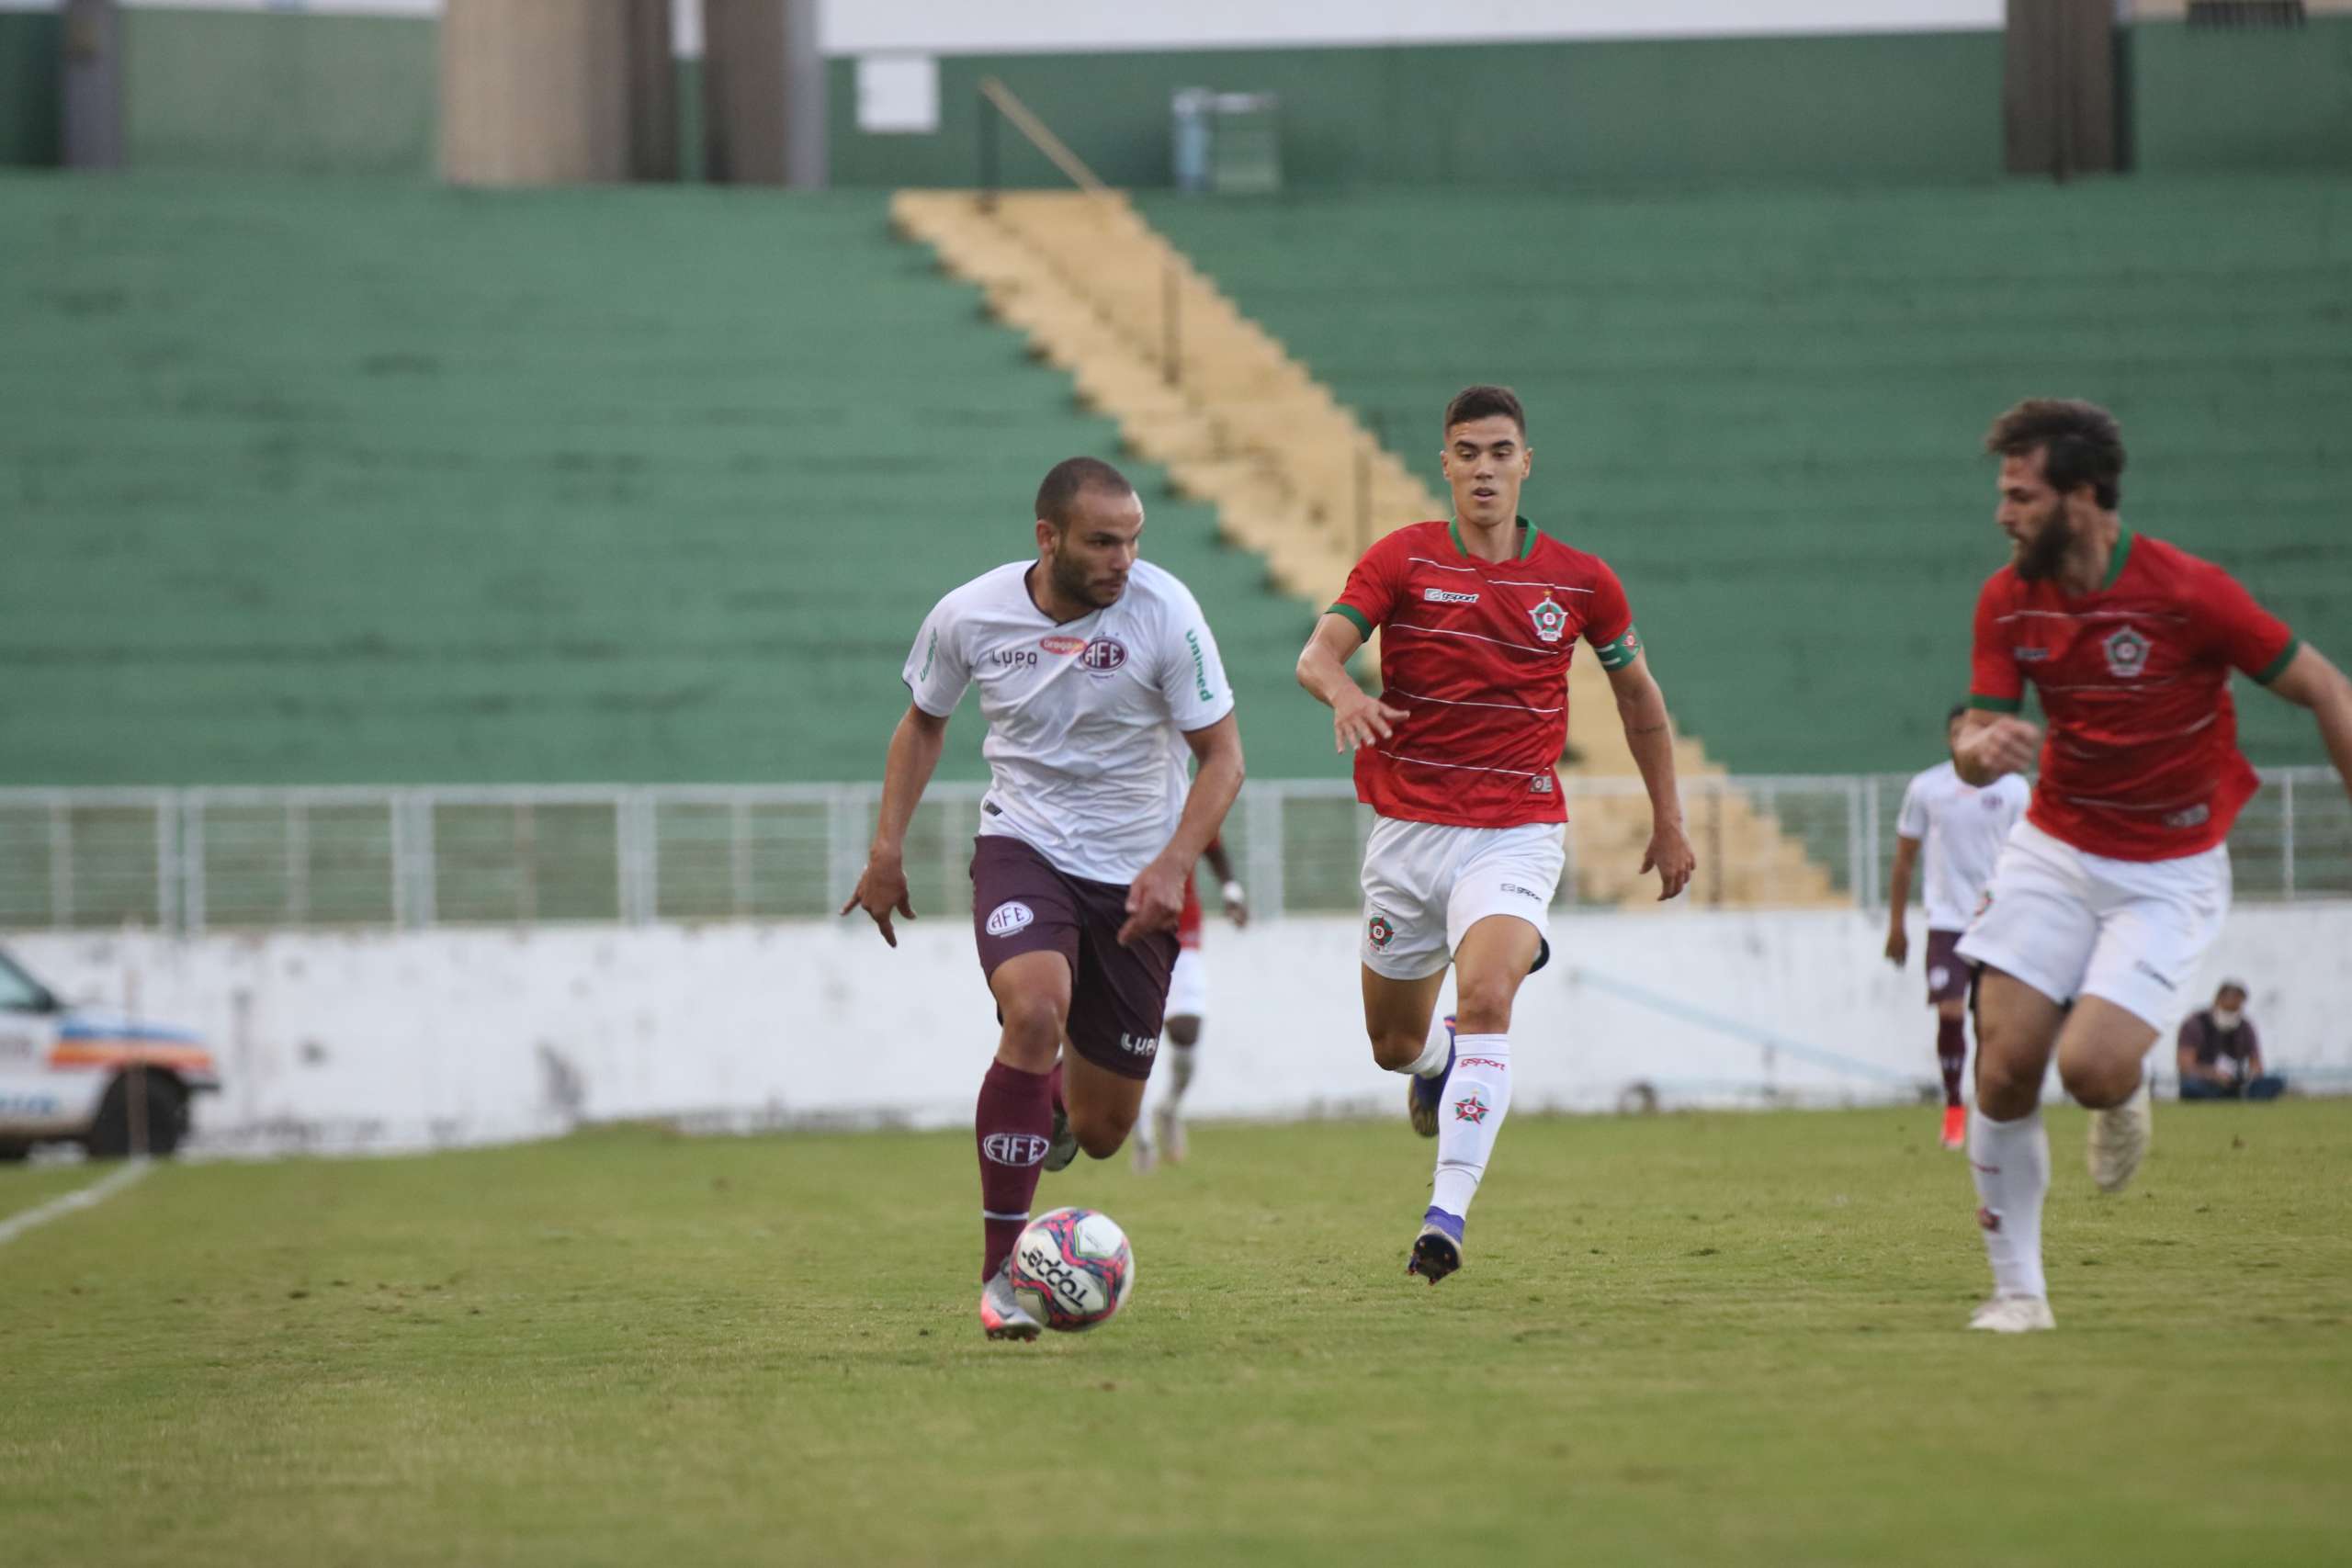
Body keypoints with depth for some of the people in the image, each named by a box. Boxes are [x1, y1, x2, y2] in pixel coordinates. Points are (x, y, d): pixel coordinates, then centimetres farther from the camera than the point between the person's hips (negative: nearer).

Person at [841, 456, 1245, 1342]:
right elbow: (924, 722, 11)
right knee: (1035, 1011, -33)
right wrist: (887, 847, 2)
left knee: (1103, 1133, 3)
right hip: (1022, 846, -1)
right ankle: (1002, 1271, -22)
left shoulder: (1164, 612, -15)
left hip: (1135, 874, 1)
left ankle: (1058, 1100, 46)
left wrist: (1172, 868, -22)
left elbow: (1222, 756, -8)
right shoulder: (968, 616, -10)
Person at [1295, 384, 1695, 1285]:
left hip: (1515, 831, -2)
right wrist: (1343, 691, -39)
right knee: (1394, 1043, 13)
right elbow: (1318, 653, -15)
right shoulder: (1401, 560, -3)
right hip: (1405, 829, 2)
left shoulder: (1580, 581, 1)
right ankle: (1436, 1069, 52)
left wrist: (1668, 818, 17)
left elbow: (1636, 689, 16)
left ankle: (1448, 1214, -29)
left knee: (1485, 999, -27)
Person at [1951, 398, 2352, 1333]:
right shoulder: (2008, 602, -4)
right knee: (2005, 1068, -8)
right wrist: (1981, 750, -28)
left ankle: (2127, 1097, 17)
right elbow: (1975, 743, -3)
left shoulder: (2188, 592, -19)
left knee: (2092, 1067, -22)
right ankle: (2017, 1289, 7)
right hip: (2053, 854, 4)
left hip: (2170, 872, -4)